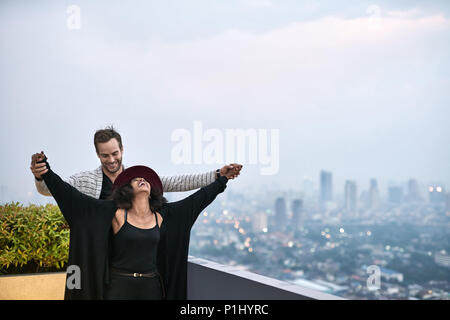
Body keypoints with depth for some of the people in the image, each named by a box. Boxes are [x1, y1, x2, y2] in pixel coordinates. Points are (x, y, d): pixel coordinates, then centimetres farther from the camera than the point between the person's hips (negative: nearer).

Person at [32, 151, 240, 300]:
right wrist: (45, 171, -15)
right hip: (119, 287, -3)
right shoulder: (116, 213, -4)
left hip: (151, 288, 3)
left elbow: (197, 199, 16)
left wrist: (222, 180, 22)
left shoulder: (161, 216, 7)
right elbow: (73, 196, -9)